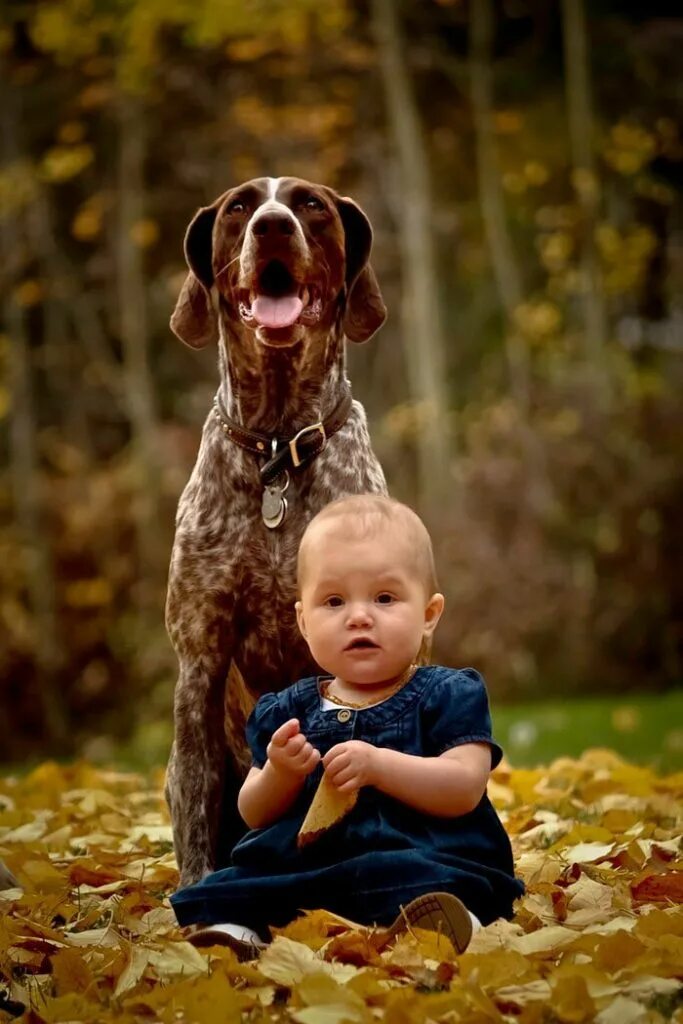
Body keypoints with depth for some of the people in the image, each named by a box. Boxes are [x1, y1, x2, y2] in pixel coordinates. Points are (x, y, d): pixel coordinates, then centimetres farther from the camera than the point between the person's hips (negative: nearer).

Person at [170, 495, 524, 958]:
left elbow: (464, 788, -9)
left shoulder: (449, 695, 6)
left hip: (424, 859, -4)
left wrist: (378, 765, -21)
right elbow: (256, 815, 16)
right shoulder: (287, 711, 17)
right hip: (303, 863, 5)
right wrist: (280, 775, -7)